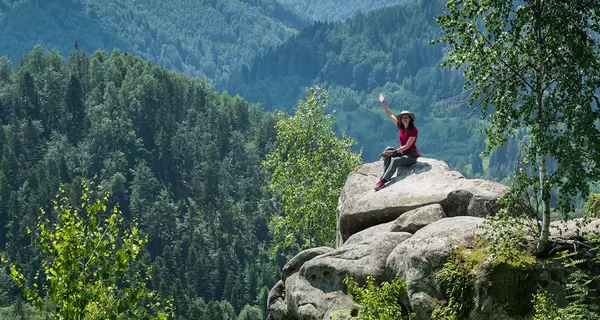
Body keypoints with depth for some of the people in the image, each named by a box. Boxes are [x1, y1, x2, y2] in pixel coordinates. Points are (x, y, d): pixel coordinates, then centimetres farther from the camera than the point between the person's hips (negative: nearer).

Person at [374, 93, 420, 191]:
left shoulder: (413, 130, -17)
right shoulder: (401, 127, 2)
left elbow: (407, 146, -21)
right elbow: (390, 114, 8)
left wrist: (394, 152, -24)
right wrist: (383, 103, 4)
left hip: (411, 155, -7)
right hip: (402, 152, 7)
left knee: (395, 161, -32)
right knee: (388, 149, -18)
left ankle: (383, 181, -38)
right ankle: (385, 175, -22)